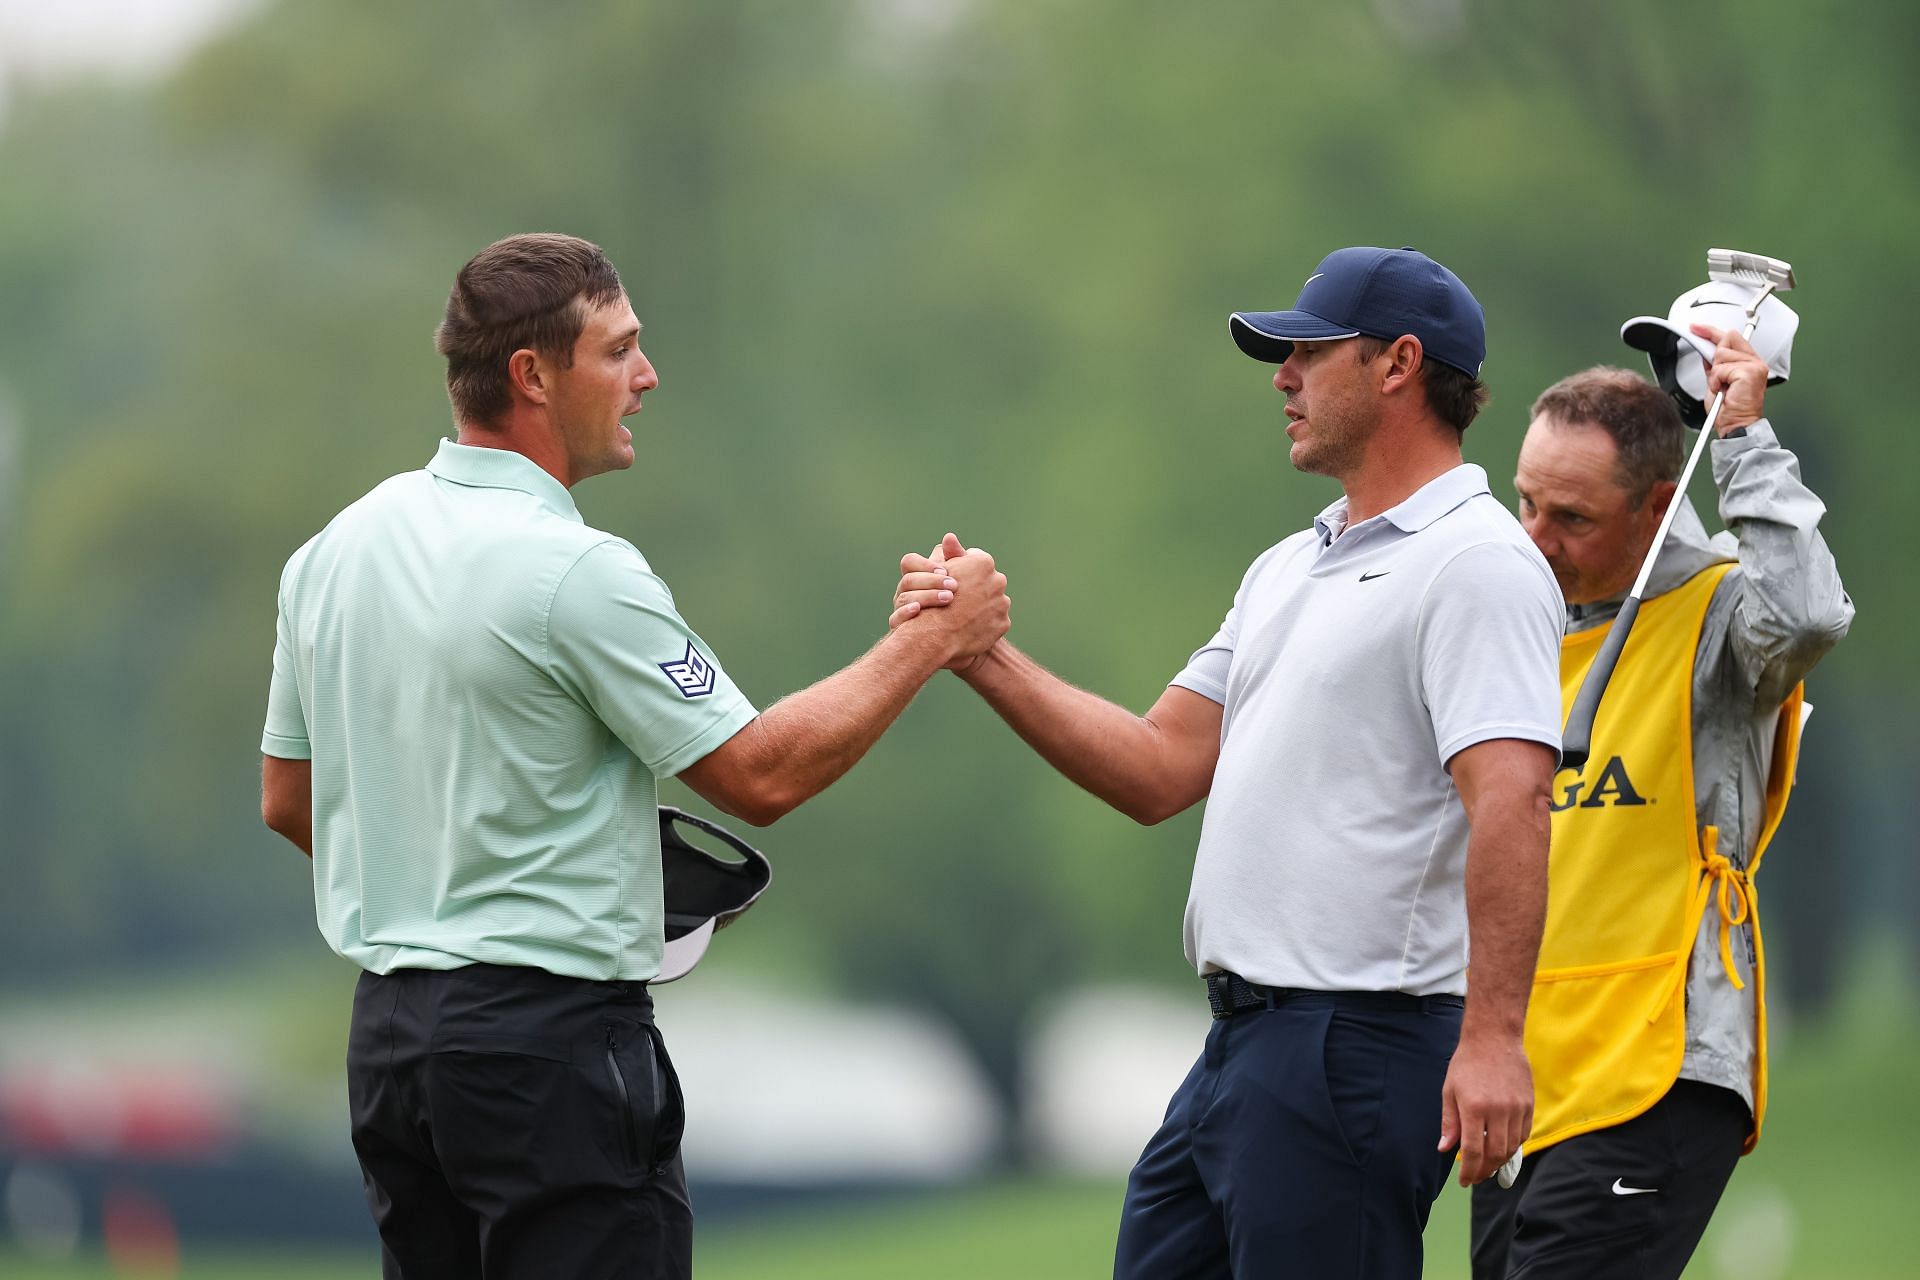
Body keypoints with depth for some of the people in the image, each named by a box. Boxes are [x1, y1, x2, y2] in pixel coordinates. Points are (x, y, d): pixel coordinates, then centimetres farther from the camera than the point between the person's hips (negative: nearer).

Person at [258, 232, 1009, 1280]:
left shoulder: (334, 552, 8)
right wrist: (932, 640, -2)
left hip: (387, 1032, 8)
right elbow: (758, 776, -11)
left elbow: (286, 800, 17)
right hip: (551, 1031, -8)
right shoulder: (577, 573, -17)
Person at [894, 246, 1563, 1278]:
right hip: (1240, 1042, 10)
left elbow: (1509, 804, -22)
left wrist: (1492, 1036, -31)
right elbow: (1160, 771, 20)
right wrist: (984, 659, 10)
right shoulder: (1286, 571, 22)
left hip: (1352, 1049, -10)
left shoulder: (1477, 565, -11)